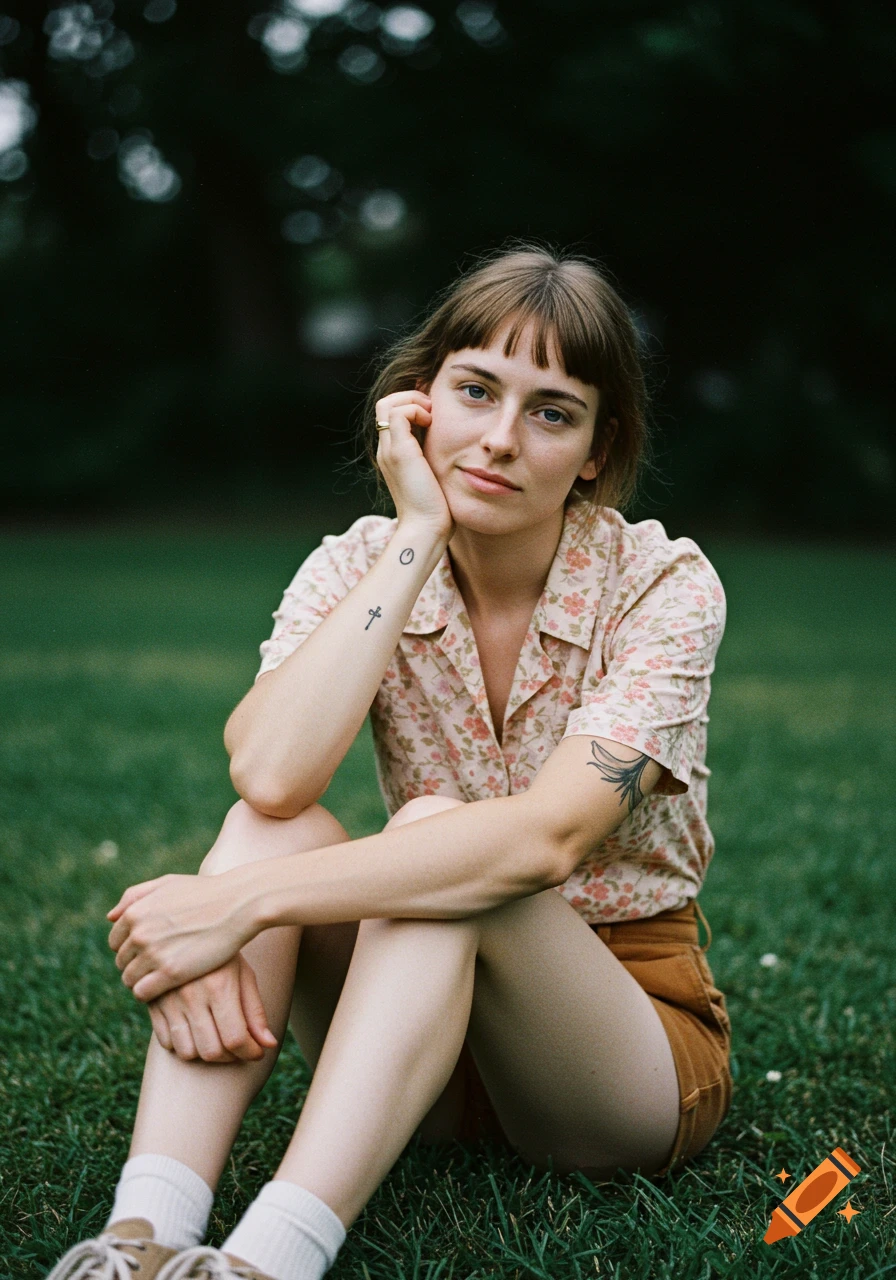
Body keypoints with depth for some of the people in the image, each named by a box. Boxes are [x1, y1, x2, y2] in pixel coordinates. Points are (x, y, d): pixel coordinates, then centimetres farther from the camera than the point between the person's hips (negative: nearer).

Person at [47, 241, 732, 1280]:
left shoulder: (663, 585, -14)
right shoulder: (358, 567, -5)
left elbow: (549, 837, -32)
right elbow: (269, 775, -27)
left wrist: (244, 900, -36)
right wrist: (418, 535, -28)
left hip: (637, 1027, -3)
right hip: (432, 1040, 3)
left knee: (431, 830, -32)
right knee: (275, 827, -25)